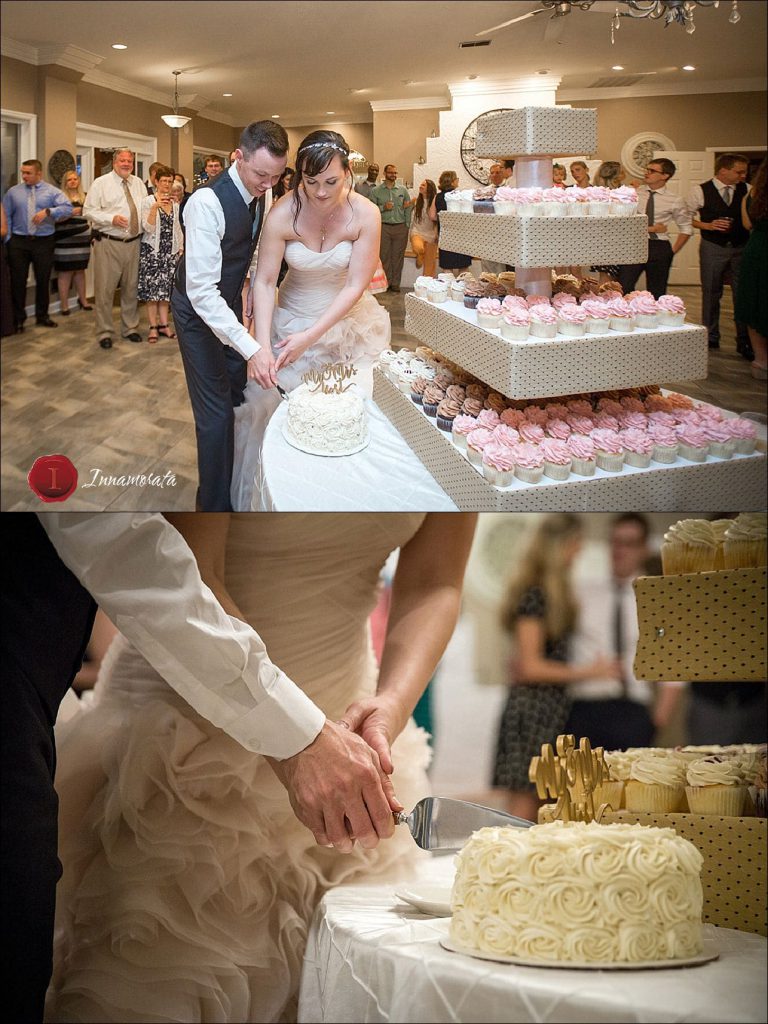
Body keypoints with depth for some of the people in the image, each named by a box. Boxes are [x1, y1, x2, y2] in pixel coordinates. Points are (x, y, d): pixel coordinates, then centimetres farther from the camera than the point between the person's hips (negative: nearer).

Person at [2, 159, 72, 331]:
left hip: (44, 241, 0)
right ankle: (18, 319, 11)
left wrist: (48, 211, -24)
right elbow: (6, 217, 7)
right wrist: (7, 239, -2)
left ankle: (42, 316, 23)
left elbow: (68, 208, -11)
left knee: (43, 280, 8)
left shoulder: (52, 191, 2)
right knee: (18, 280, 1)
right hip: (19, 241, 0)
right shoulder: (13, 192, 6)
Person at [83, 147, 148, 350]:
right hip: (108, 243, -5)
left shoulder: (138, 183, 11)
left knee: (131, 288, 13)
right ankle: (105, 332, 7)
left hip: (134, 242, 5)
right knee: (105, 288, -2)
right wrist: (112, 219, -19)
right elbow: (88, 211, -7)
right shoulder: (101, 183, -4)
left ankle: (130, 327, 26)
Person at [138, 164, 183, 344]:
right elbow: (148, 228, -13)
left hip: (170, 251, 4)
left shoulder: (175, 204, 10)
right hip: (152, 251, -4)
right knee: (152, 288, -3)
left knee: (166, 288, 5)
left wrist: (181, 248, 10)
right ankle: (153, 327, 2)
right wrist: (155, 207, -24)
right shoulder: (148, 202, -5)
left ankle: (163, 324, 11)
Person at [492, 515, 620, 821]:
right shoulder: (534, 595, -12)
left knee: (540, 809, 7)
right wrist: (585, 671, -11)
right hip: (533, 707, -9)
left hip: (554, 707, 9)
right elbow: (530, 667, -14)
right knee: (524, 805, -8)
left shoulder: (557, 592, 16)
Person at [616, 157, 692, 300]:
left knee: (657, 294, 8)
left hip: (659, 249, -1)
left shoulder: (675, 201, -1)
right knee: (622, 290, -9)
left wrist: (673, 251, 3)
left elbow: (686, 229, 9)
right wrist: (649, 229, -8)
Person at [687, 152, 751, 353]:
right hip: (712, 248, -2)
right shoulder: (700, 191, -6)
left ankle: (744, 341, 8)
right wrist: (708, 226, -14)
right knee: (711, 293, 9)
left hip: (741, 248, 2)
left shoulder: (747, 190, 0)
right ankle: (710, 336, 23)